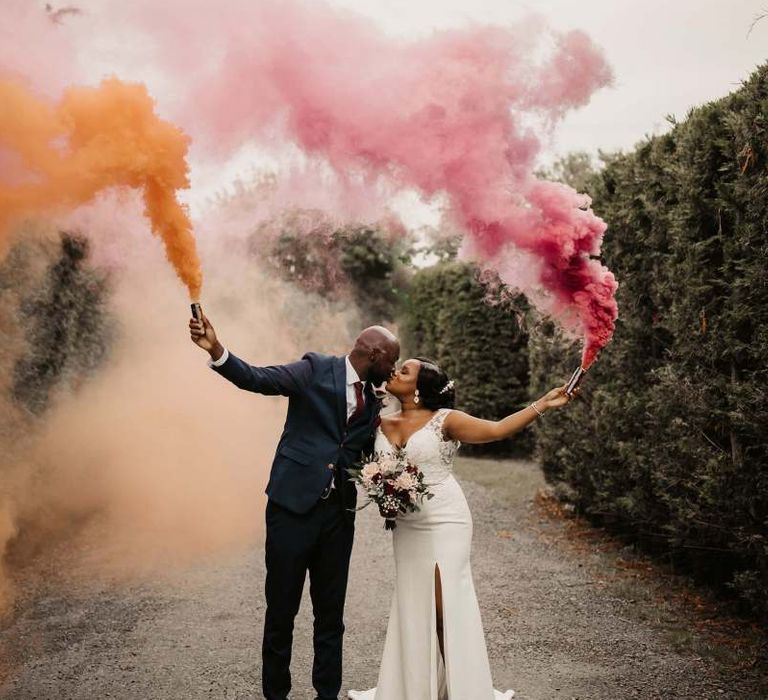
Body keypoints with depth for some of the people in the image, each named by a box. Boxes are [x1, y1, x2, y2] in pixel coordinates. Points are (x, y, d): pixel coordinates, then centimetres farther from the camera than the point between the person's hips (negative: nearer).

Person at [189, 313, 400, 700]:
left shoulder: (371, 398, 12)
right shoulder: (316, 369, -5)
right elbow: (257, 378, -17)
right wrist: (216, 350, -34)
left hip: (338, 513, 5)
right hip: (293, 505, -5)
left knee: (331, 613, 13)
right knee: (281, 610, 6)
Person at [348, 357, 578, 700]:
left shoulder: (444, 420, -9)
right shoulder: (384, 424, 6)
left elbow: (496, 429, -17)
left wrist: (542, 404, -23)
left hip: (444, 521, -5)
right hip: (405, 526, 5)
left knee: (446, 606, -3)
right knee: (412, 606, 10)